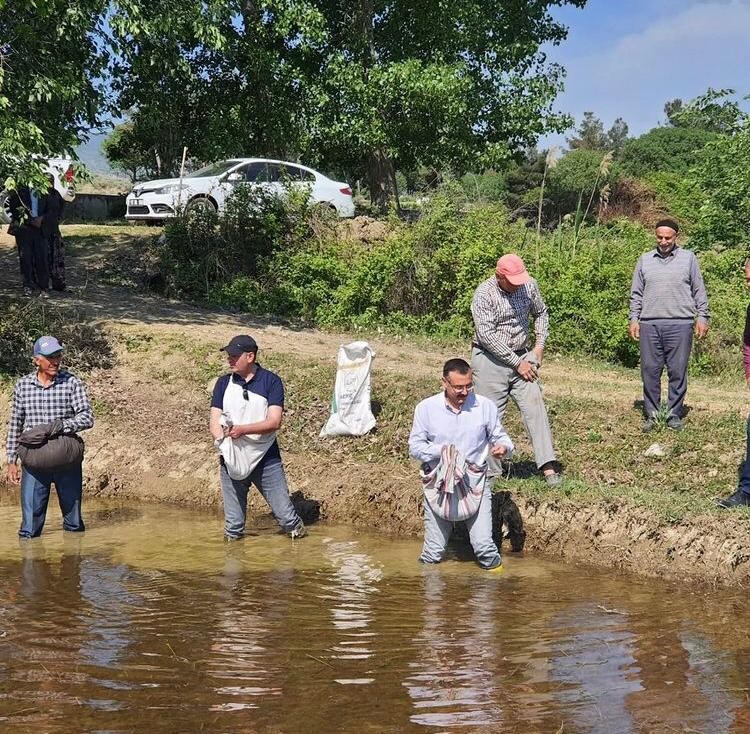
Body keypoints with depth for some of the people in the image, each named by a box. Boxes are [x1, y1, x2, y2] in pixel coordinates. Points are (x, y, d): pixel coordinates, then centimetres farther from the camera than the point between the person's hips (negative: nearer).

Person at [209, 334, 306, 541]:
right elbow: (214, 422, 2)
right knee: (233, 524, 6)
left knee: (286, 514, 0)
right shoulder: (224, 383, 7)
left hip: (266, 459, -2)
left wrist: (243, 429, -24)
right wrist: (223, 440, -19)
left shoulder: (271, 382, -3)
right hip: (232, 460, 2)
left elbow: (274, 421, -11)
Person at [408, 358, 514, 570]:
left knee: (484, 547, -9)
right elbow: (415, 447, 1)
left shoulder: (485, 406, -1)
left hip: (475, 481, 0)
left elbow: (500, 437, 9)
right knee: (433, 553, 2)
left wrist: (504, 447, -16)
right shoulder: (426, 408, -2)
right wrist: (440, 450, -17)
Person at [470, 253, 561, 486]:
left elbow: (541, 313, 18)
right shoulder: (484, 294, -16)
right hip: (490, 360, -4)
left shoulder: (529, 285, -1)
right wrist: (517, 363, -18)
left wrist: (539, 345, 6)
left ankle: (548, 468, -8)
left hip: (521, 357, 4)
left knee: (535, 407, -6)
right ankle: (491, 472, 9)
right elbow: (487, 336, -21)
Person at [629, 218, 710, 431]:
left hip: (680, 324, -2)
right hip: (649, 324, 2)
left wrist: (702, 317, 2)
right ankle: (651, 414, 9)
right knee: (650, 371, 1)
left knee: (678, 372, 0)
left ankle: (674, 414, 9)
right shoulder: (644, 260, 13)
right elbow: (636, 294, 15)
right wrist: (634, 319, 8)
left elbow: (699, 291, 9)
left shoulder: (688, 258, 8)